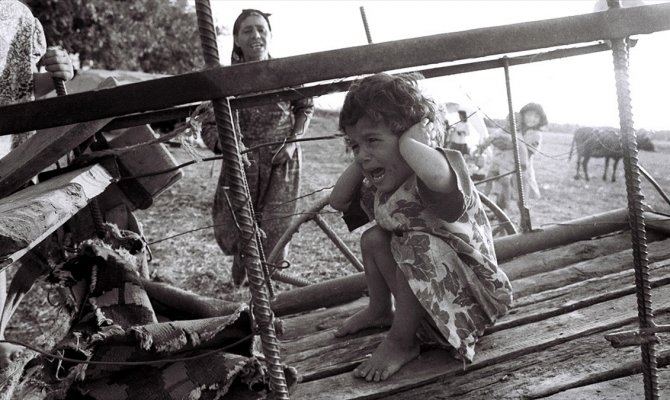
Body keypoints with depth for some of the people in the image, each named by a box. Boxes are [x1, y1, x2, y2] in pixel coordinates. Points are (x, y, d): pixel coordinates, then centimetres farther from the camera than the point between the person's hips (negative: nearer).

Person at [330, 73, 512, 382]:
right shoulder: (383, 183, -3)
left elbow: (437, 176, -59)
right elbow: (338, 201, 5)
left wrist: (407, 141, -39)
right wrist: (359, 161, -8)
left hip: (468, 290, -8)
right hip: (424, 281, 8)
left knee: (416, 246, -33)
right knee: (373, 238, 1)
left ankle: (401, 341, -16)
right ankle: (380, 310, 18)